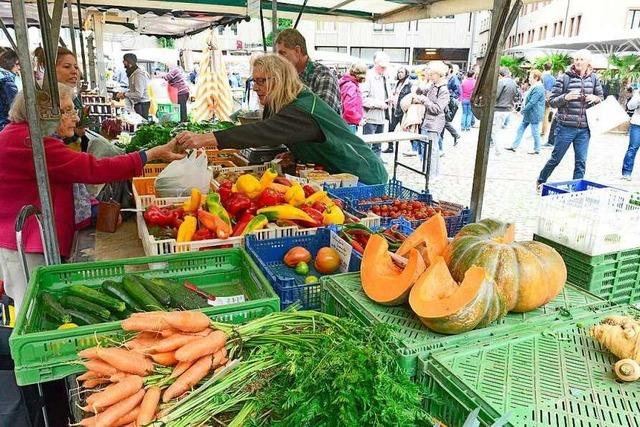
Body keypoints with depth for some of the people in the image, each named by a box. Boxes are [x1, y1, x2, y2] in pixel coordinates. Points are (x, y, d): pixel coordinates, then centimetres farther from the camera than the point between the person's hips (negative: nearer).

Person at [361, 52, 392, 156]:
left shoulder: (384, 77, 15)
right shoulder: (368, 76, -13)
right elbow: (362, 98, -22)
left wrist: (389, 100, 5)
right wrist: (379, 103, -20)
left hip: (382, 117, 9)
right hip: (371, 117, -8)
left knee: (377, 145, 17)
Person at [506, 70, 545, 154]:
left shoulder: (538, 88, -19)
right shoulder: (535, 87, 12)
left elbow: (532, 102, -23)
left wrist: (523, 110, -17)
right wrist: (524, 110, 13)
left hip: (534, 114, -10)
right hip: (528, 114, 10)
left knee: (535, 132, 1)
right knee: (520, 129, 11)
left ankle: (537, 149, 12)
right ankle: (514, 146, 17)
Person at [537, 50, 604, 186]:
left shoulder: (594, 78, 7)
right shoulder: (565, 78, -4)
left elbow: (601, 98, 18)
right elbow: (552, 101, -2)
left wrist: (595, 98, -5)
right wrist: (565, 97, -20)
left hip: (584, 129, 3)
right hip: (566, 127, -3)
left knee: (581, 162, 5)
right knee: (556, 158, 7)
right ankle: (541, 181, 28)